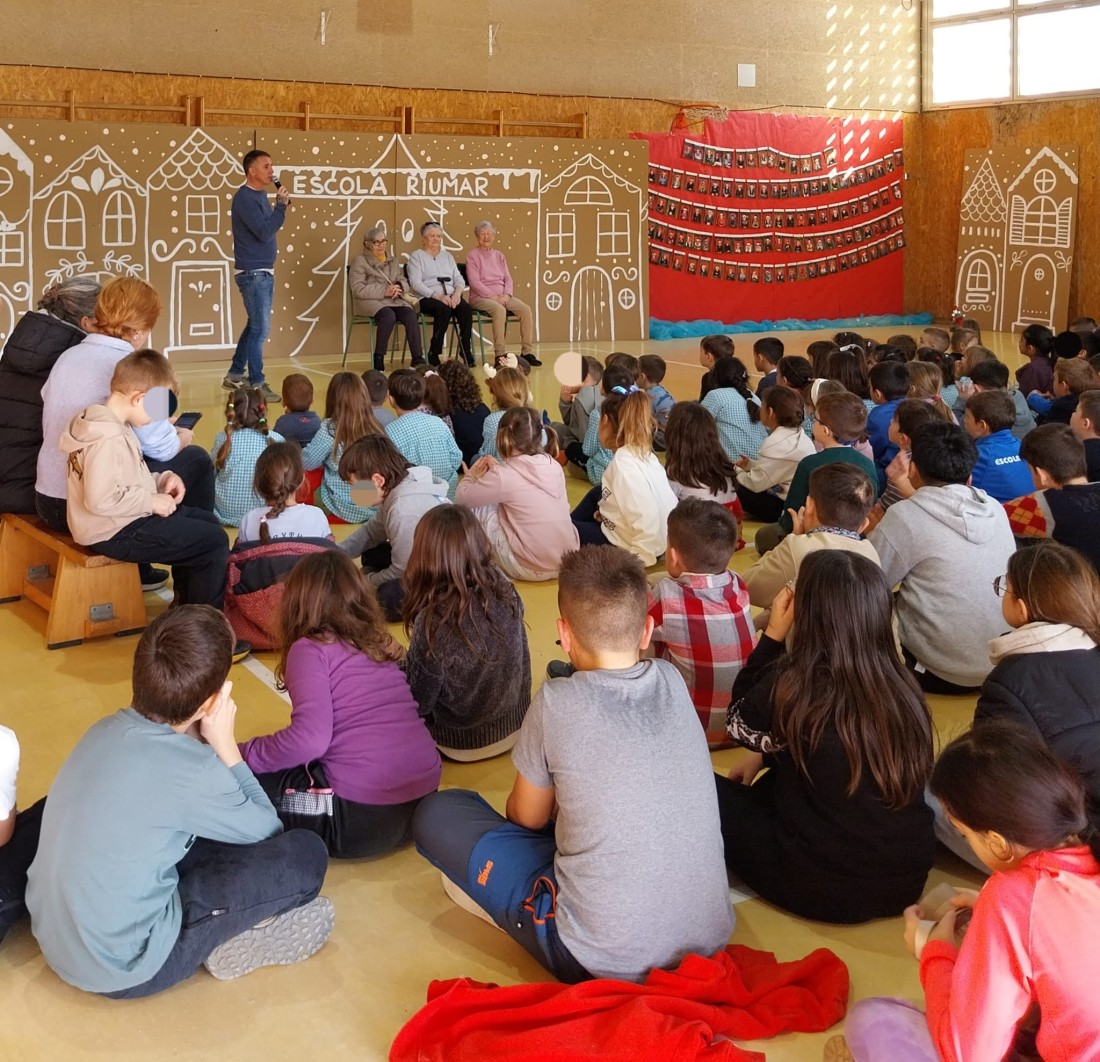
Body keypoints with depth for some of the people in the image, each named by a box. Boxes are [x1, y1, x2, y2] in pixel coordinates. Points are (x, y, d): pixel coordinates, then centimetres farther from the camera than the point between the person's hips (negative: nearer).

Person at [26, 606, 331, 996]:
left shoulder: (108, 729, -3)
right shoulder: (193, 771, -24)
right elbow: (267, 829, -5)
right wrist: (224, 745, -5)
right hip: (122, 965, -8)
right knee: (305, 854, -7)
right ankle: (233, 942, 7)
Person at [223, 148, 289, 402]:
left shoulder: (260, 195, 12)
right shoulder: (244, 198, -16)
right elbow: (264, 232, -23)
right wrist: (281, 205, -19)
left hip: (264, 272, 9)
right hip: (253, 274, -9)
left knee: (255, 326, 15)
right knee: (260, 329, -5)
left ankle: (235, 375, 26)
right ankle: (256, 384, 2)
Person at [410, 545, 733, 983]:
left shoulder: (557, 702, -13)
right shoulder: (672, 681, 0)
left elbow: (527, 816, 4)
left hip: (605, 960, -5)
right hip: (709, 938, 6)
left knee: (437, 814, 6)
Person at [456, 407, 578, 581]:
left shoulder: (503, 476, -13)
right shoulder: (554, 466, 3)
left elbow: (462, 497, 2)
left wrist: (471, 475, 21)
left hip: (531, 569, -6)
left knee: (479, 508, 9)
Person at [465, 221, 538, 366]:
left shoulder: (499, 256, 19)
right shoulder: (472, 255, 1)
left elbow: (508, 278, 12)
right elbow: (474, 282, -9)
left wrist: (506, 295, -9)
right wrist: (493, 296, -17)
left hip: (502, 296, 5)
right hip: (481, 297, -5)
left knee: (526, 310, -20)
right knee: (499, 310, -37)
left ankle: (526, 352, -18)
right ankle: (500, 353, -35)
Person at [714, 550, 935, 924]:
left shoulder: (794, 687, -20)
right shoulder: (901, 686, -3)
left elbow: (739, 724, 3)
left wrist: (772, 634, 2)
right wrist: (765, 754, 19)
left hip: (822, 890, -6)